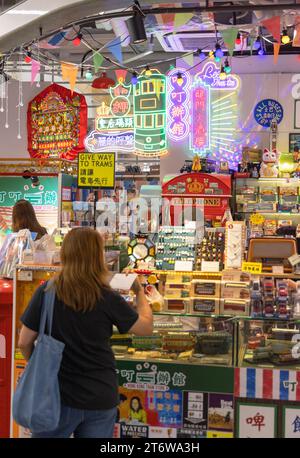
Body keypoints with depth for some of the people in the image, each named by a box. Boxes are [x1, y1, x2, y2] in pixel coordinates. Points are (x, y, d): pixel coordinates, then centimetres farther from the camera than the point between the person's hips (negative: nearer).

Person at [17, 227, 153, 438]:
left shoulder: (46, 292, -10)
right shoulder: (108, 299, -11)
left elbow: (24, 342, -4)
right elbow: (147, 327, 1)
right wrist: (140, 293, 17)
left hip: (57, 395, 1)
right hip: (100, 398, 0)